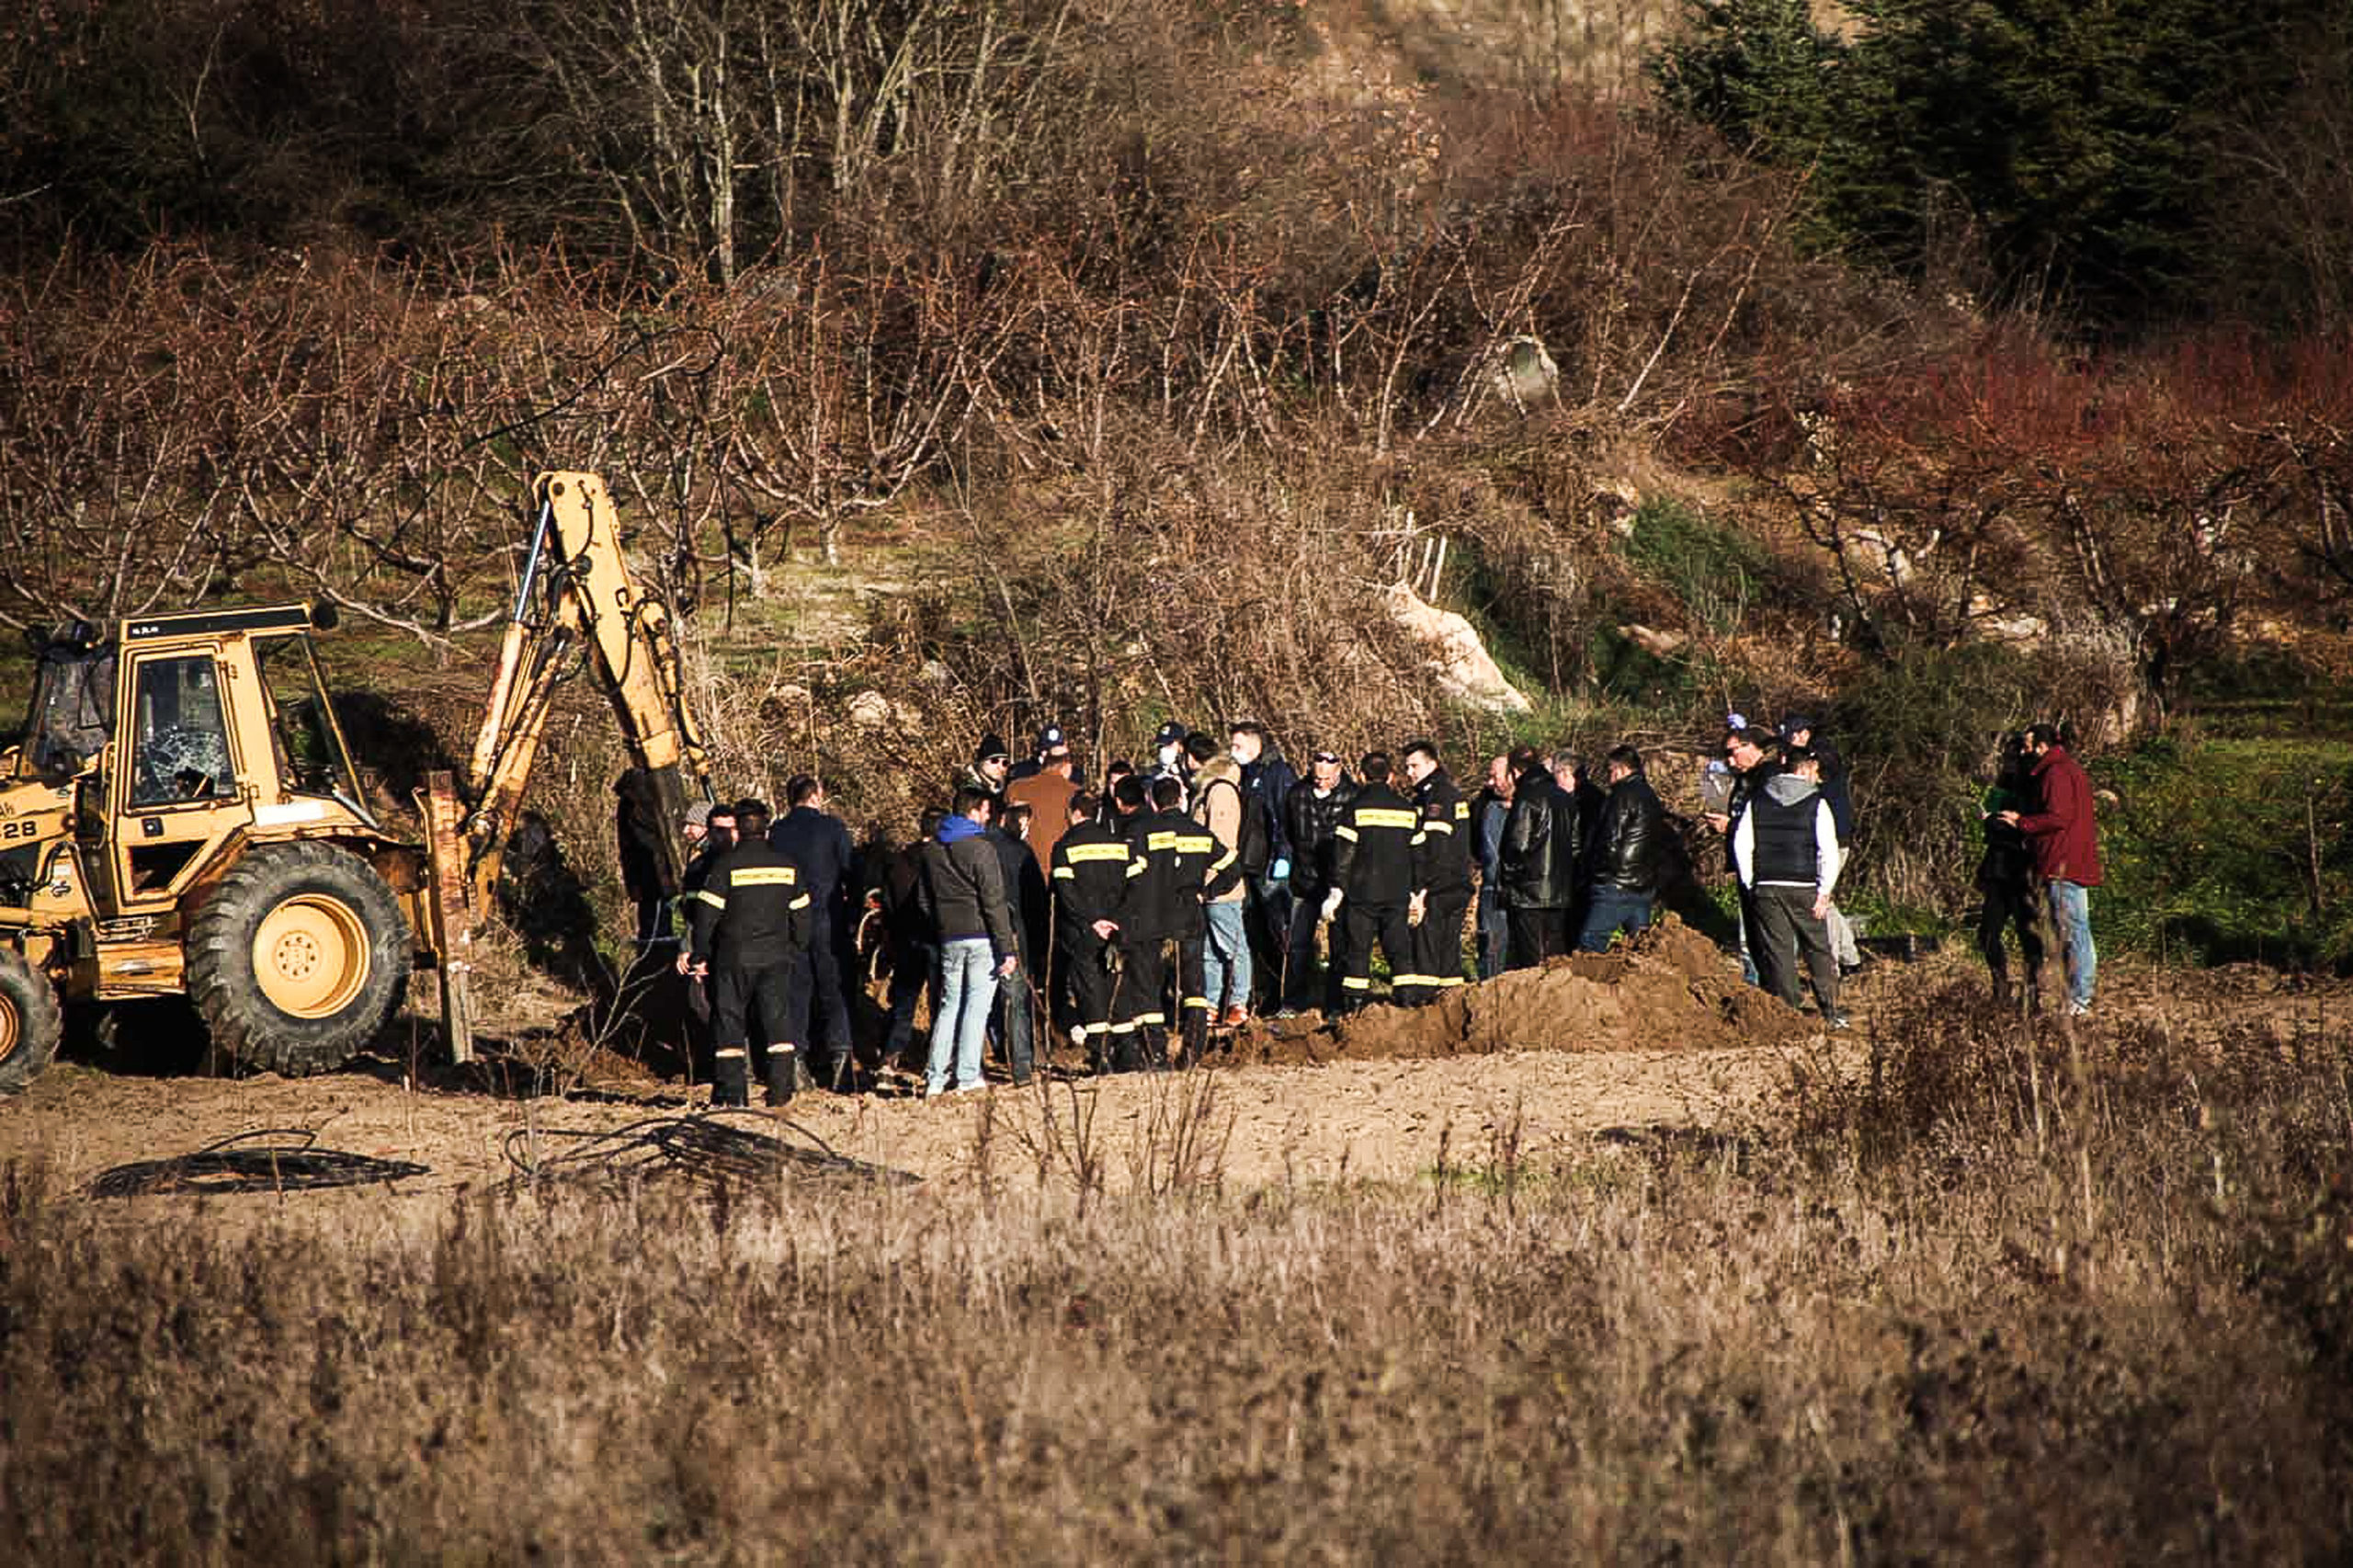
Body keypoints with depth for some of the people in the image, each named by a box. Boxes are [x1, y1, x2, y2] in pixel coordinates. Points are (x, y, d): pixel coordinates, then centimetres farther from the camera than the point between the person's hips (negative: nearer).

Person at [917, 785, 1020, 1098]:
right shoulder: (981, 849, -12)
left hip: (948, 939, 6)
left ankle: (935, 1077, 7)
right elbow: (994, 903, -14)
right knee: (977, 1003, 0)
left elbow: (926, 900, 15)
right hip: (981, 937, -6)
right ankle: (967, 1076, -3)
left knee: (949, 1003, 12)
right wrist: (1007, 949, -12)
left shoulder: (931, 850, 9)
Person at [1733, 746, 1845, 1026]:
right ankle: (1830, 1013, 7)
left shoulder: (1756, 801, 6)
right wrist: (1824, 892, -4)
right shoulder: (1816, 803, -4)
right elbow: (1829, 852, -9)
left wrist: (1751, 884, 9)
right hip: (1803, 888, -2)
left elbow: (1742, 845, 3)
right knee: (1818, 950, 8)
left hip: (1766, 887, 2)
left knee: (1777, 951, 5)